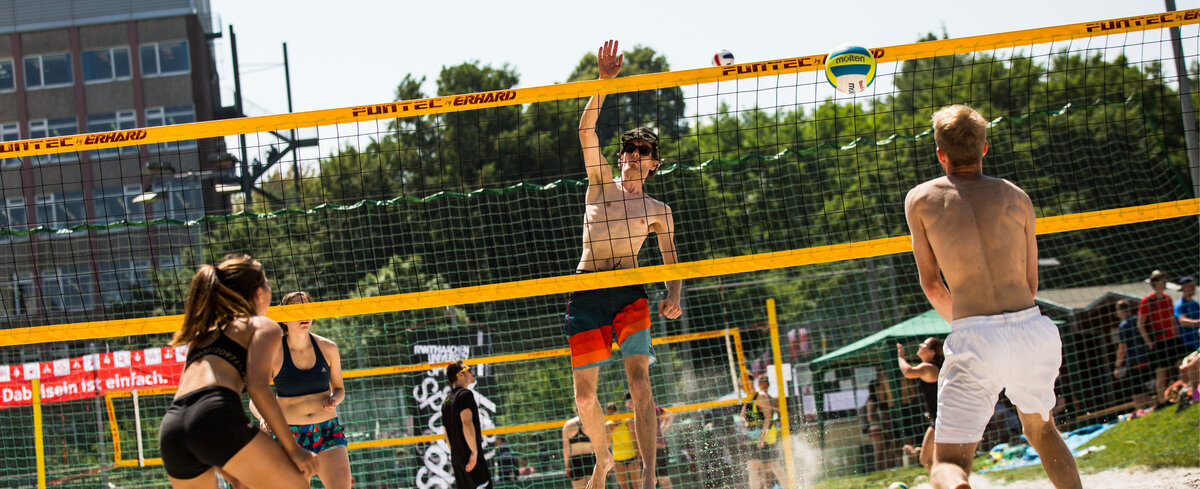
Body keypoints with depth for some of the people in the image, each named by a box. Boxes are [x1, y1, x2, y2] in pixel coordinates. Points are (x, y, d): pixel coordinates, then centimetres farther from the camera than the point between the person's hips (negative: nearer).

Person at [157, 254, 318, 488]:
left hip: (171, 427, 7)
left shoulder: (202, 332, 34)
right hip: (216, 417, -7)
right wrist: (292, 447, -3)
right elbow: (257, 386, -3)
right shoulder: (263, 326, 15)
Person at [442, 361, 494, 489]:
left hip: (456, 458, 9)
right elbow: (467, 423, -21)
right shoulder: (465, 394, -8)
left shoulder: (446, 400, 18)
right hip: (471, 458, -9)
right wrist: (474, 451, -21)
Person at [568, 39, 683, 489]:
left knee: (639, 377, -20)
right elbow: (586, 131, -1)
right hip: (586, 294, 1)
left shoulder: (658, 211, 12)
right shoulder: (601, 181, 12)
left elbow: (673, 264, 17)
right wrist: (604, 82, -12)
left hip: (629, 292, -1)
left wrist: (672, 298, -4)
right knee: (584, 394, 2)